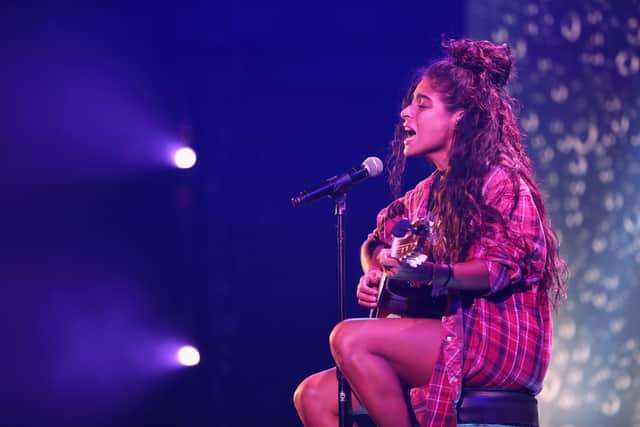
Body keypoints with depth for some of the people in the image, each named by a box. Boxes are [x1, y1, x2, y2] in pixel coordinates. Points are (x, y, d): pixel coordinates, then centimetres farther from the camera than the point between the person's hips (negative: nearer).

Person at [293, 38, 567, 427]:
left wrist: (431, 274, -35)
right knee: (314, 395, -6)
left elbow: (501, 267, -19)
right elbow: (379, 241, 28)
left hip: (501, 344, -8)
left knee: (350, 338, -26)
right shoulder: (427, 193, 17)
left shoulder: (501, 182, -6)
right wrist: (375, 274, 4)